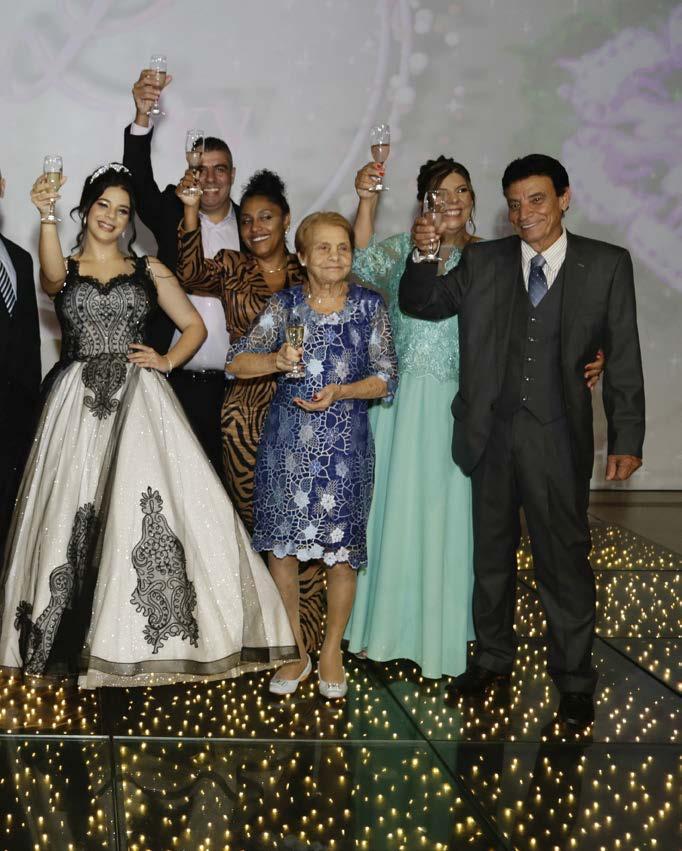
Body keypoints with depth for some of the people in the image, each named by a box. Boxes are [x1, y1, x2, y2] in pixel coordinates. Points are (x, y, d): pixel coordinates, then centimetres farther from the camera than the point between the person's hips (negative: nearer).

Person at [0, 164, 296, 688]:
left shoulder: (148, 270, 13)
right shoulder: (65, 270, 10)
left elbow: (195, 325, 15)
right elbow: (51, 277, -16)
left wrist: (167, 361, -1)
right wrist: (46, 216, -30)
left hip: (138, 399, 0)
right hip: (78, 403, 0)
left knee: (149, 504, -12)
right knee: (73, 510, -2)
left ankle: (148, 636, -2)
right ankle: (75, 635, 9)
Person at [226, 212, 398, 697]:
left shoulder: (370, 305, 2)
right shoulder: (285, 304, 3)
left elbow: (386, 378, -1)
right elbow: (238, 362, -1)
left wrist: (341, 391, -16)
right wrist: (277, 360, -19)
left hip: (345, 440, -1)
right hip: (287, 437, 1)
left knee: (341, 548, 3)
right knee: (281, 544, 4)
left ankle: (332, 652, 22)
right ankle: (295, 650, 21)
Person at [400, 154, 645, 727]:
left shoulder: (607, 265, -2)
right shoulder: (482, 262, 4)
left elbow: (624, 357, -2)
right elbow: (420, 304, 6)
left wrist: (627, 440, -6)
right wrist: (421, 255, -13)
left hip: (558, 440, -3)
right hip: (491, 434, 3)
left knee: (564, 557, 3)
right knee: (491, 552, 16)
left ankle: (574, 679, 19)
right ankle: (493, 658, 34)